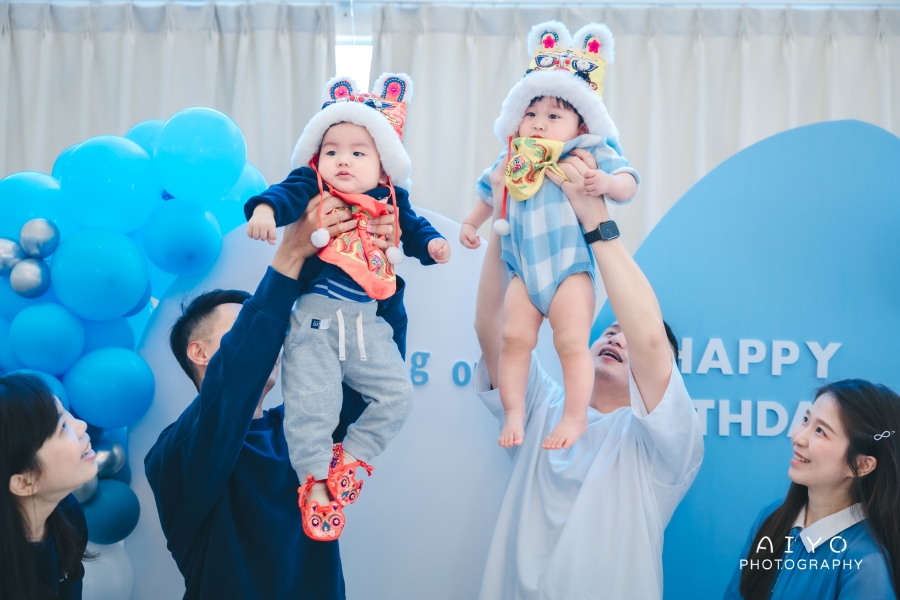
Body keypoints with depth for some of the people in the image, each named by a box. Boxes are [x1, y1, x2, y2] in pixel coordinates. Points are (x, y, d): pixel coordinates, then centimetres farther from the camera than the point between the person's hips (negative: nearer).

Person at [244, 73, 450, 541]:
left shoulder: (390, 201, 10)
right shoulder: (311, 187, -2)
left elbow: (412, 228, 21)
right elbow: (287, 192, -18)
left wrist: (432, 244, 0)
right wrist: (265, 207, -40)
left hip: (366, 321, 4)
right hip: (314, 315, -4)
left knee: (396, 394, 1)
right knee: (309, 400, -12)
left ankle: (350, 457, 16)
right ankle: (315, 479, 2)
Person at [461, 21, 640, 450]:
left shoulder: (591, 154, -4)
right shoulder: (513, 159, 10)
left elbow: (628, 182, -10)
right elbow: (489, 192, 27)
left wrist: (607, 182, -30)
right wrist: (471, 223, 26)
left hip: (570, 265, -4)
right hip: (525, 268, 4)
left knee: (572, 341, -6)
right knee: (514, 337, -1)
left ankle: (576, 416, 6)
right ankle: (513, 413, 10)